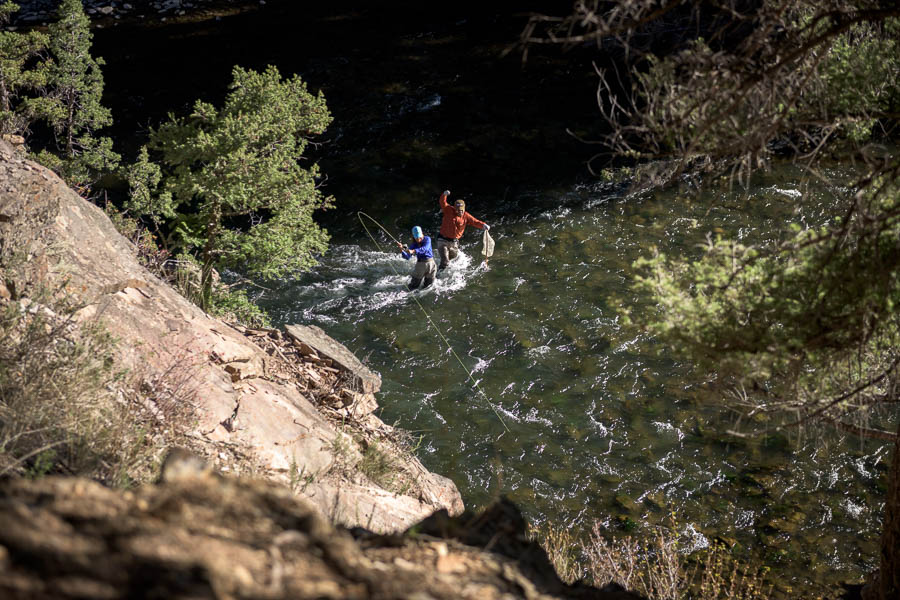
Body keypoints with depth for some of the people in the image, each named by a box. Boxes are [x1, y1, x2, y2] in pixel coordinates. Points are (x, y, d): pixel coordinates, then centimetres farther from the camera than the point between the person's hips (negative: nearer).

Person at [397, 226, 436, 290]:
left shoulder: (427, 239, -6)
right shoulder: (414, 245, 1)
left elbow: (425, 248, -27)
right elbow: (407, 257, -7)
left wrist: (413, 251, -40)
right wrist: (402, 250, -27)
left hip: (430, 263, -1)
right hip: (420, 265, 1)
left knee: (429, 284, 8)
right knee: (414, 283, -3)